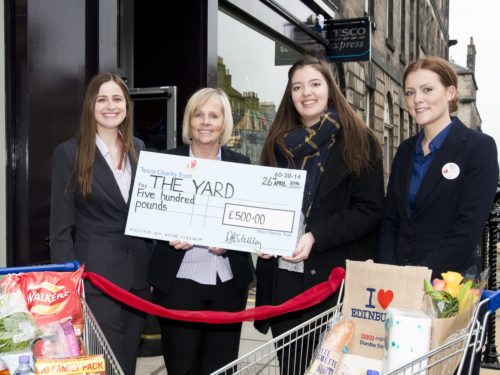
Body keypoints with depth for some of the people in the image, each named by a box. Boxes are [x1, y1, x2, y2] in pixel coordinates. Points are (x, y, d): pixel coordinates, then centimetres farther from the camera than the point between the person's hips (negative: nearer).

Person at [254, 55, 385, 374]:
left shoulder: (359, 142, -2)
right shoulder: (279, 143, 12)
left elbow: (370, 210, -8)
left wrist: (315, 237, -18)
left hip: (335, 276, -4)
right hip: (282, 277, 4)